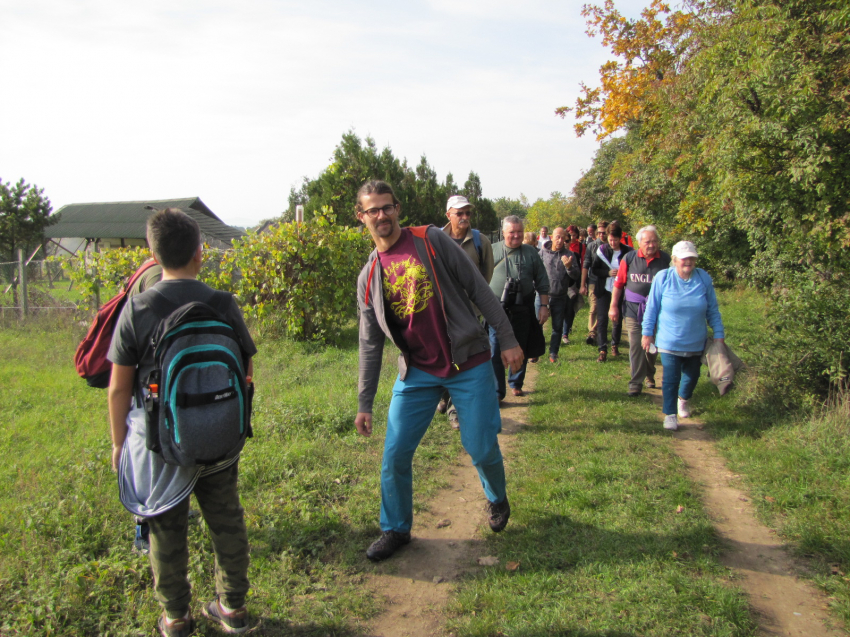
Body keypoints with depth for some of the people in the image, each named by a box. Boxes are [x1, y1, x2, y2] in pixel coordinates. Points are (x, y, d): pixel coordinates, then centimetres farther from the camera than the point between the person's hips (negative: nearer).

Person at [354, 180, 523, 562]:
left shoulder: (431, 241, -5)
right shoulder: (368, 277, 5)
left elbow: (477, 288, -4)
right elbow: (370, 345, 8)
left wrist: (508, 339, -7)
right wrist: (364, 403, 6)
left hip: (468, 365, -3)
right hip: (417, 373, 3)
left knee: (481, 448, 2)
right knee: (395, 455, 1)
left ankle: (497, 498, 36)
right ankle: (395, 529, 24)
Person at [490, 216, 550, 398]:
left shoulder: (531, 253, 6)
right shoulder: (492, 251, 2)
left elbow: (542, 283, 8)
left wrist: (544, 306, 2)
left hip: (523, 311, 2)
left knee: (521, 352, 13)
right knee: (496, 352, -3)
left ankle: (516, 383, 32)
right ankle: (497, 391, 6)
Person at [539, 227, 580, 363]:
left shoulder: (569, 255, 2)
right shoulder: (543, 253, 0)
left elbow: (576, 276, -1)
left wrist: (569, 266, -19)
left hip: (560, 297, 1)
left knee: (557, 327, 8)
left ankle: (553, 353, 20)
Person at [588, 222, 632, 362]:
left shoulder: (628, 252, -6)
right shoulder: (601, 250, -4)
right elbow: (594, 269, -1)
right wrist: (608, 273, -17)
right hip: (604, 290, 0)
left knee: (617, 319, 12)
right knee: (602, 319, -3)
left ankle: (615, 345, 31)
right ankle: (602, 350, 0)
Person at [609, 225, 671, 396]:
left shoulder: (666, 259, -3)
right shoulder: (629, 258, -4)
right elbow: (618, 284, 1)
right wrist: (613, 306, -1)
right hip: (633, 310, -1)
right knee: (635, 347, -1)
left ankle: (649, 374, 40)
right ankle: (636, 383, 6)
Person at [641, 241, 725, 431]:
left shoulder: (704, 278, -4)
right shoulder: (663, 278, -10)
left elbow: (713, 310, 4)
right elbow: (652, 308, -3)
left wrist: (719, 334, 4)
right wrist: (647, 332, -3)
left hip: (696, 342, 3)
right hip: (669, 341, -3)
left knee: (691, 375, 17)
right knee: (671, 378, -4)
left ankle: (683, 399, 46)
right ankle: (670, 414, 11)